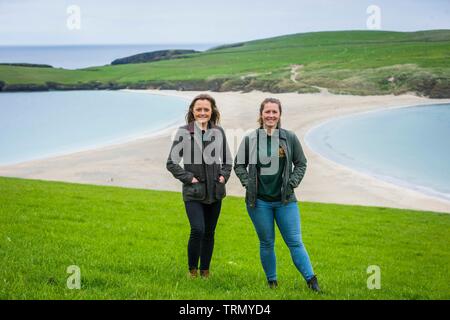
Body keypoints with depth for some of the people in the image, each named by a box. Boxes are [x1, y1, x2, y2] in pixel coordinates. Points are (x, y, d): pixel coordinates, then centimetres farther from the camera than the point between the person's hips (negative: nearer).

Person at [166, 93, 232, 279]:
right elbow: (171, 163, -2)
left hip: (215, 192, 4)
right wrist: (189, 178, -9)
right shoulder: (184, 132, -5)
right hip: (193, 193, -4)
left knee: (209, 233, 10)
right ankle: (192, 269, 2)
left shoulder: (218, 132, 5)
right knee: (198, 230, -17)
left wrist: (224, 175, 2)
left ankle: (205, 271, 24)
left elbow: (227, 160, 18)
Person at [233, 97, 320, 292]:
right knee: (266, 243, 9)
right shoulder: (250, 139, -2)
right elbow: (239, 165, 9)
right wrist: (248, 184, -4)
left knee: (295, 242, -2)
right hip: (259, 201, 0)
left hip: (285, 200, 0)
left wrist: (292, 183, -3)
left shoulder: (290, 138, 0)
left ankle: (311, 280, 2)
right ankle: (272, 281, 20)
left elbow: (301, 164, 9)